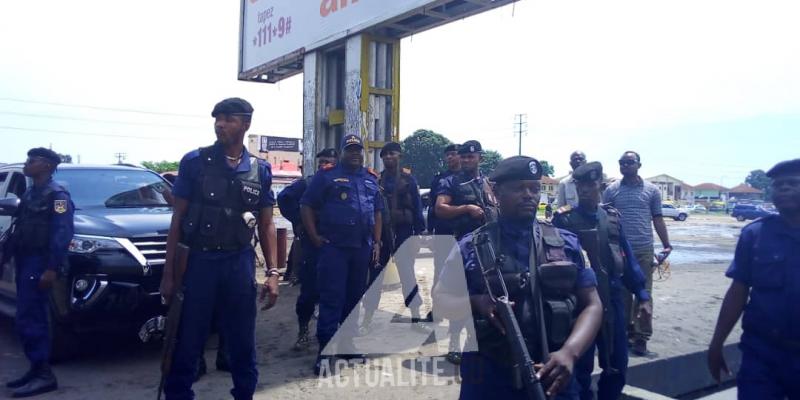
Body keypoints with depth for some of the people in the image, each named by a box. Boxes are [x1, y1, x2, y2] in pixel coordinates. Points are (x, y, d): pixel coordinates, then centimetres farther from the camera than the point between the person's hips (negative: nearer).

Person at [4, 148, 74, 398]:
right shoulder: (29, 194, 18)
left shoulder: (55, 195, -10)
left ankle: (44, 375, -8)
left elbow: (62, 233, -18)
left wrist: (52, 269, -25)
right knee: (32, 318, 12)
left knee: (28, 320, -11)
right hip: (25, 262, 9)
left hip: (39, 264, -9)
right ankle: (37, 369, 20)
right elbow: (20, 230, 19)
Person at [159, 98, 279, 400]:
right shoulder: (194, 162, -1)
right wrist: (168, 272, -3)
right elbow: (178, 219, 1)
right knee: (187, 343, 5)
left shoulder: (260, 170, 5)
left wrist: (272, 272, 2)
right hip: (199, 262, -2)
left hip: (240, 264, 2)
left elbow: (266, 225, 9)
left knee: (243, 343, 12)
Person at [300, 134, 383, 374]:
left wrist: (377, 242, 12)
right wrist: (314, 237, -8)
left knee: (355, 297, 12)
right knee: (332, 298, -8)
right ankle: (325, 351, -3)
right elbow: (306, 206, -1)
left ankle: (349, 344, 24)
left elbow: (377, 211, 20)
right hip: (334, 246, -5)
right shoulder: (327, 175, 0)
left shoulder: (371, 179, 15)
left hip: (362, 248, 5)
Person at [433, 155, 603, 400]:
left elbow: (592, 305, 0)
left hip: (553, 378, 1)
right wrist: (476, 303, -16)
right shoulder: (471, 247, -1)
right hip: (487, 380, -1)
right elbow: (439, 299, 4)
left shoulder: (567, 244, 4)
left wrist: (569, 352, -16)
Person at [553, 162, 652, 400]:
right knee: (581, 367, 6)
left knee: (617, 367, 13)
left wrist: (642, 295, 9)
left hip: (612, 299, 4)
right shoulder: (564, 219, -5)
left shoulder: (613, 216, 7)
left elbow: (627, 257, 11)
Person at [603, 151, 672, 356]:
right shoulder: (611, 190, 4)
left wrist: (666, 245, 1)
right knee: (622, 293, 8)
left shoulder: (652, 190, 6)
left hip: (644, 250, 0)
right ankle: (626, 331, 20)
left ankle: (641, 336, 7)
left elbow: (657, 219, 8)